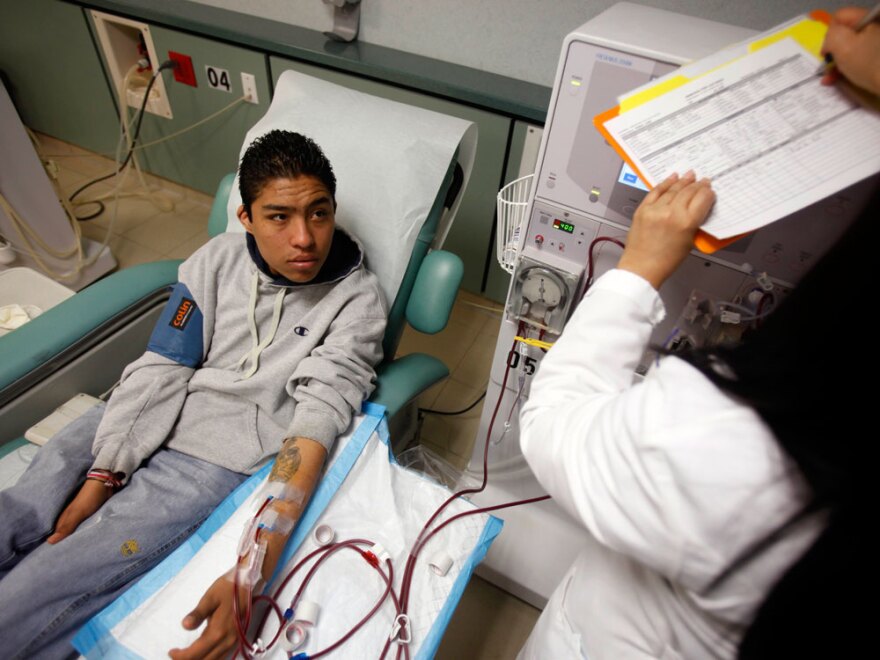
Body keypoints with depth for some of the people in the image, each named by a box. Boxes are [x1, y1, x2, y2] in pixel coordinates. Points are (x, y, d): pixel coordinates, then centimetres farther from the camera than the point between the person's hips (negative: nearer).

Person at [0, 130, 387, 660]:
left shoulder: (356, 299, -12)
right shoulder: (219, 258, 1)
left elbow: (317, 422, -22)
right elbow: (160, 370, -1)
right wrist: (101, 477, -10)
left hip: (216, 458, -4)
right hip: (136, 424, 5)